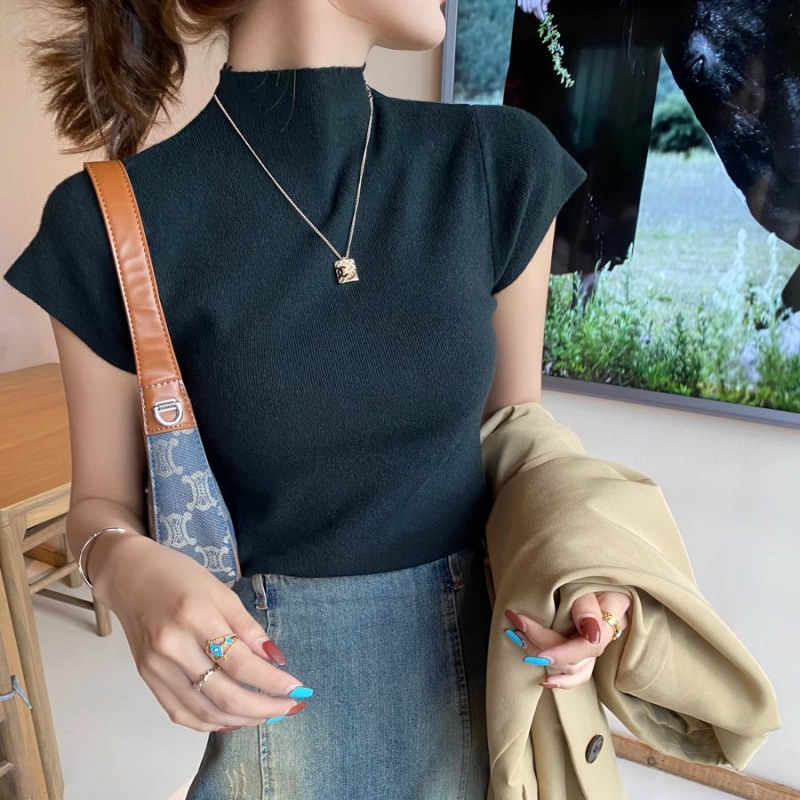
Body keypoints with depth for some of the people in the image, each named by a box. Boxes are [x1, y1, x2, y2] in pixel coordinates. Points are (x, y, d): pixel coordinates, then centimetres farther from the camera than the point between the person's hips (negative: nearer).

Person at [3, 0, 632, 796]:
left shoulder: (497, 163, -8)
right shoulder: (114, 222, -14)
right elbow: (102, 501, -2)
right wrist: (125, 566, -24)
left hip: (483, 661, 3)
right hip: (278, 684, -2)